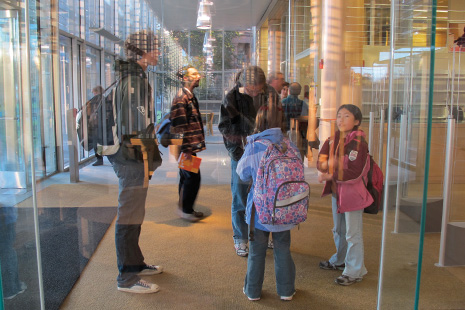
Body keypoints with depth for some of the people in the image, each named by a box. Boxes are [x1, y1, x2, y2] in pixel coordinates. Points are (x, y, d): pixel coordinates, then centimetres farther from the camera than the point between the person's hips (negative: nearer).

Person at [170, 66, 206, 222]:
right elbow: (179, 126, -20)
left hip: (191, 146, 10)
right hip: (187, 146, -10)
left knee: (187, 178, 15)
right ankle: (185, 209, 7)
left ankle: (185, 209, 25)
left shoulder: (190, 96, 16)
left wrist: (197, 143, 20)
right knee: (193, 178, -5)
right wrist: (186, 149, -21)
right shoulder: (181, 98, -14)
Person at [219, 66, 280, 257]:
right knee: (240, 198, 3)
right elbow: (225, 127, -4)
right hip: (242, 154, -2)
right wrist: (236, 153, -14)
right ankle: (240, 239, 16)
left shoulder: (270, 94, 1)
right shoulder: (232, 97, -8)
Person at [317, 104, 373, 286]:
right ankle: (340, 260, 42)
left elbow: (354, 172, -22)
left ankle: (355, 271, 14)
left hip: (352, 191, -8)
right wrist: (327, 165, -17)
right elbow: (321, 161, 5)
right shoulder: (333, 139, 6)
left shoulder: (358, 142, -17)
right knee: (338, 230, 22)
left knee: (353, 233, 1)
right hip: (336, 190, 8)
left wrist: (330, 176, -21)